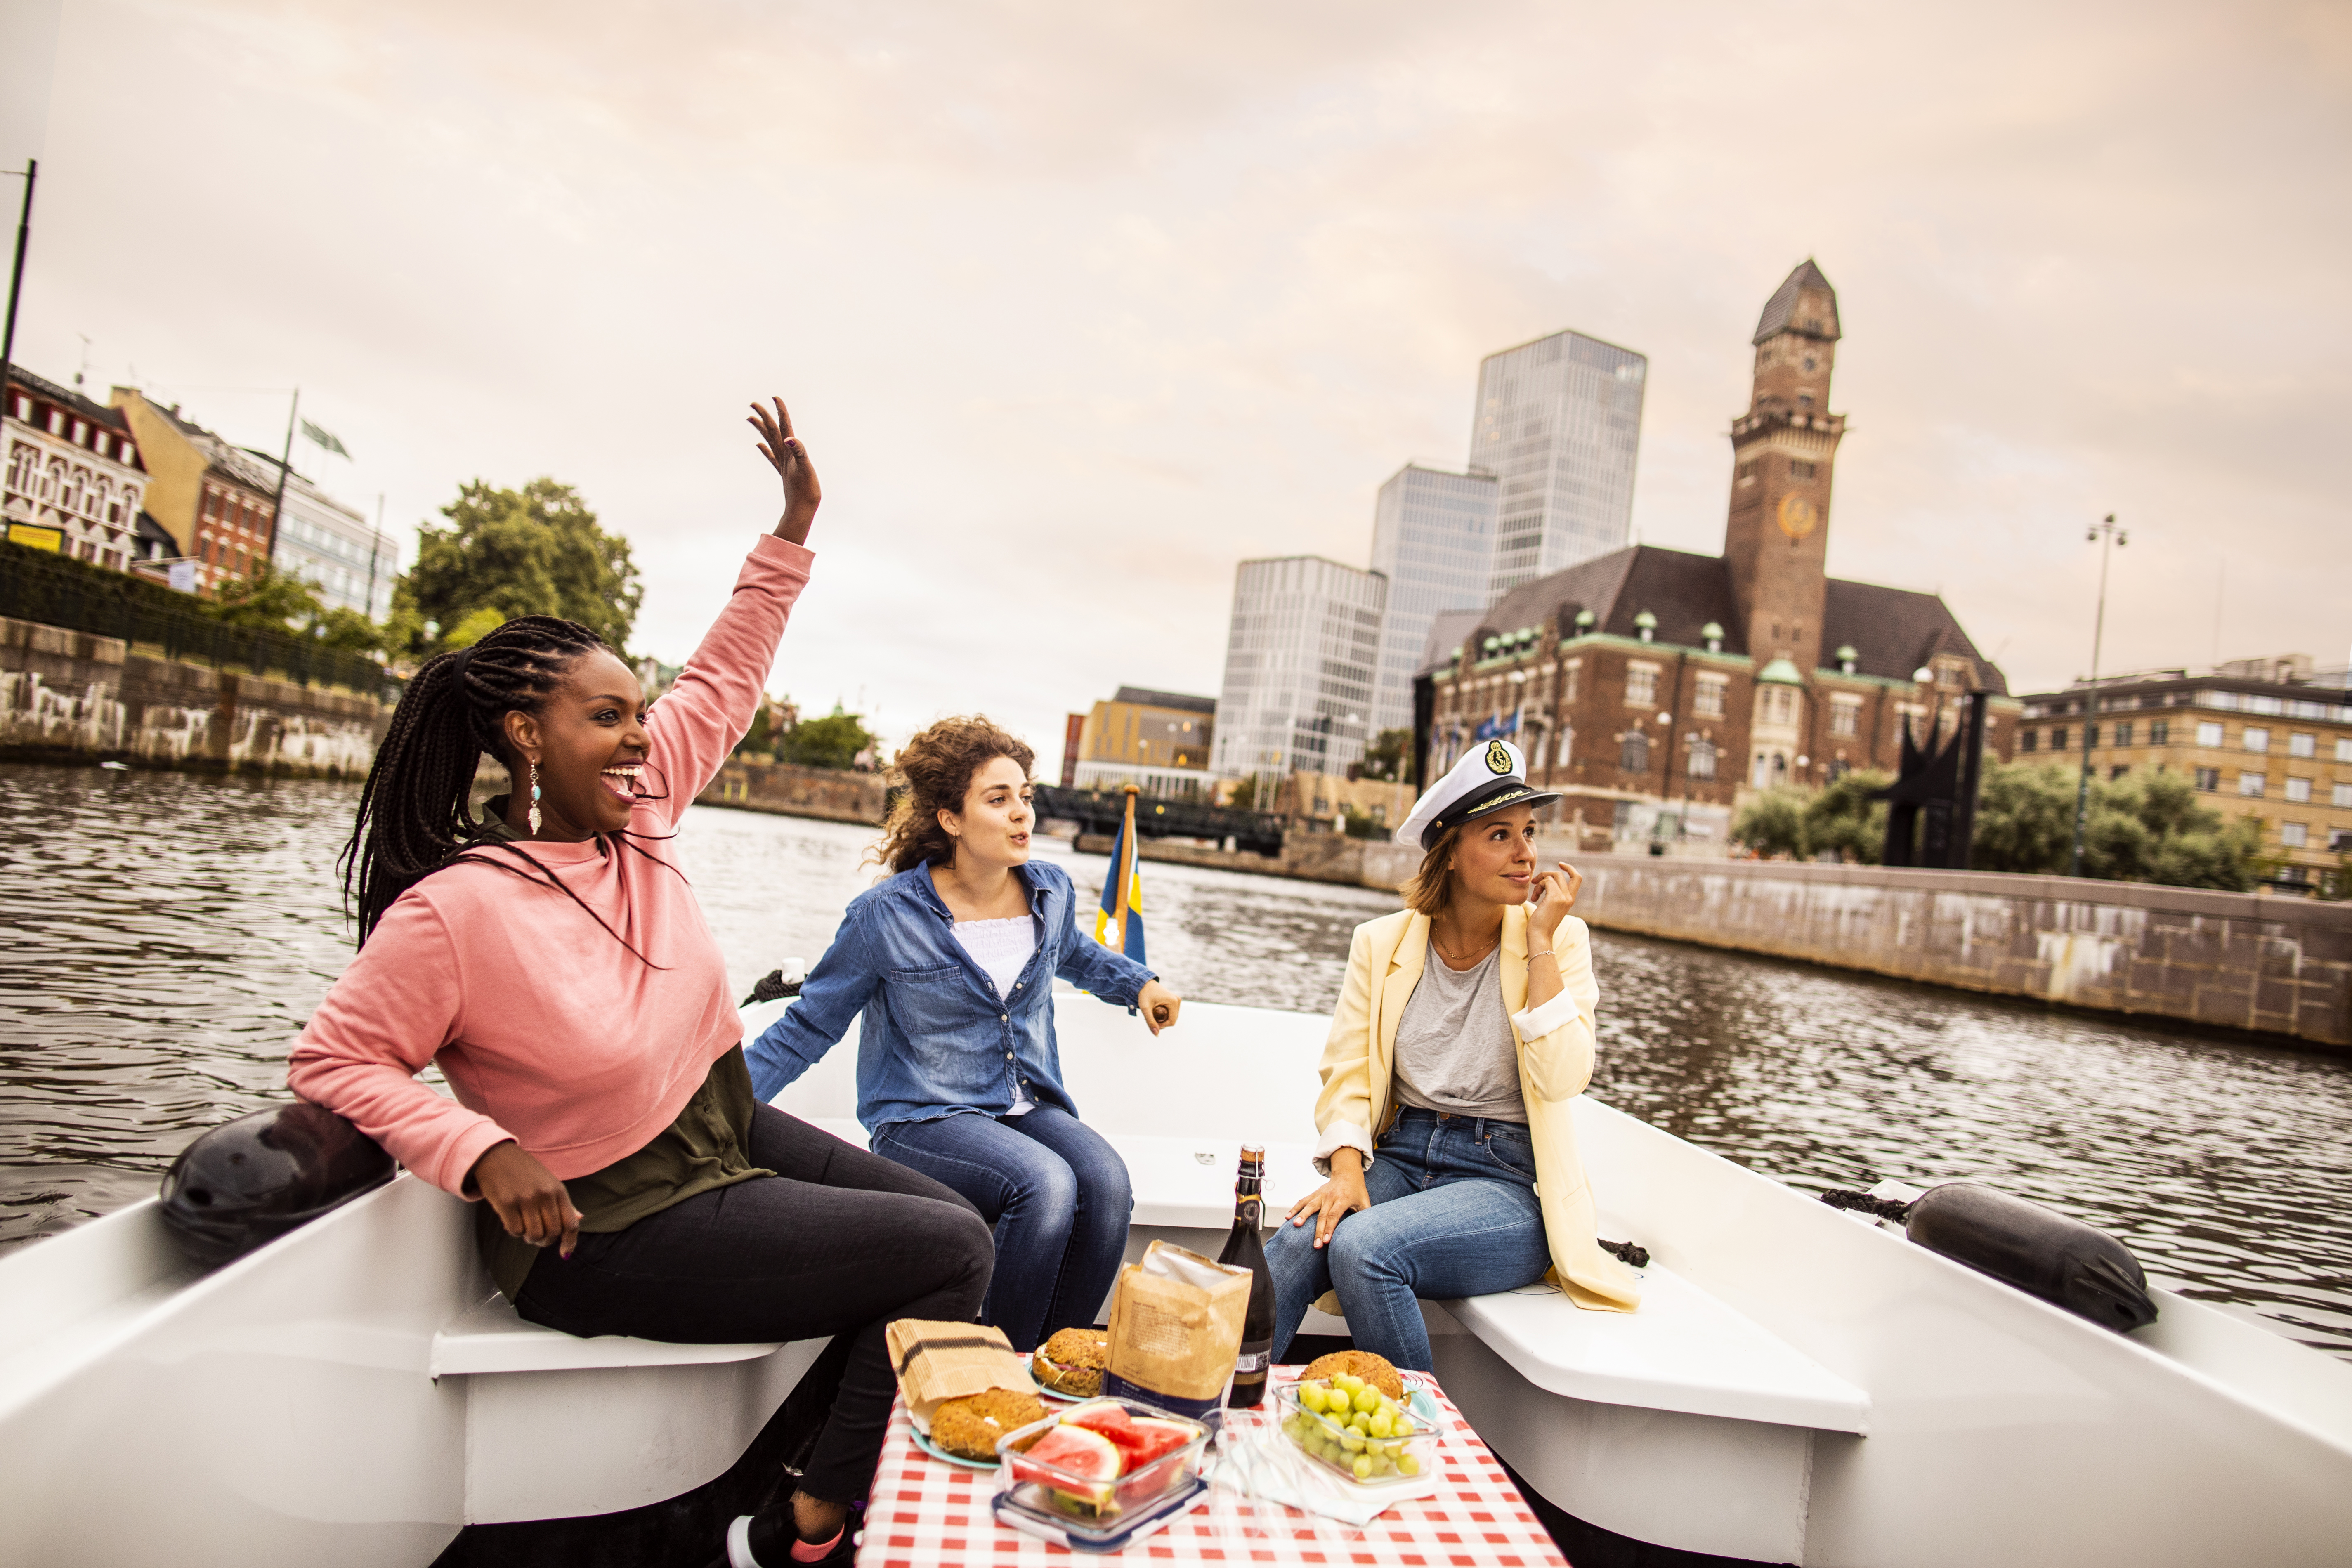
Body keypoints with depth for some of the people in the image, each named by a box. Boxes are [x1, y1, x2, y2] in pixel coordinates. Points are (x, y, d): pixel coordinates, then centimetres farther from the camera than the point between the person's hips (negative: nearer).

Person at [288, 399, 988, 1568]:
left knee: (950, 1220, 7)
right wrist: (481, 1150, -27)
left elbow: (723, 679, 6)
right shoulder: (456, 909, -24)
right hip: (612, 1230, -8)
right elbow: (334, 1061, -15)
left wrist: (795, 525, 4)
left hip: (733, 1135, 9)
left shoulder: (637, 810, -4)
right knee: (950, 1253, -13)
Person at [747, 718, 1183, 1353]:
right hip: (925, 1120, -5)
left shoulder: (1052, 892, 4)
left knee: (1106, 1180, -27)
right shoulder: (887, 916, -11)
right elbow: (809, 1026, -2)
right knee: (1045, 1185, -32)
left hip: (1028, 1106, 5)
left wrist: (1138, 982, 20)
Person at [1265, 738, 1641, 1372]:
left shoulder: (1560, 941, -1)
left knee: (1364, 1246, -30)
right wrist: (1348, 1171, -16)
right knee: (1296, 1245, -29)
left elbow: (1562, 1079, -14)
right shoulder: (1382, 942, 4)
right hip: (1399, 1158, 2)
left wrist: (1540, 942, -15)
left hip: (1507, 1180, -2)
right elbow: (1347, 1074, 1)